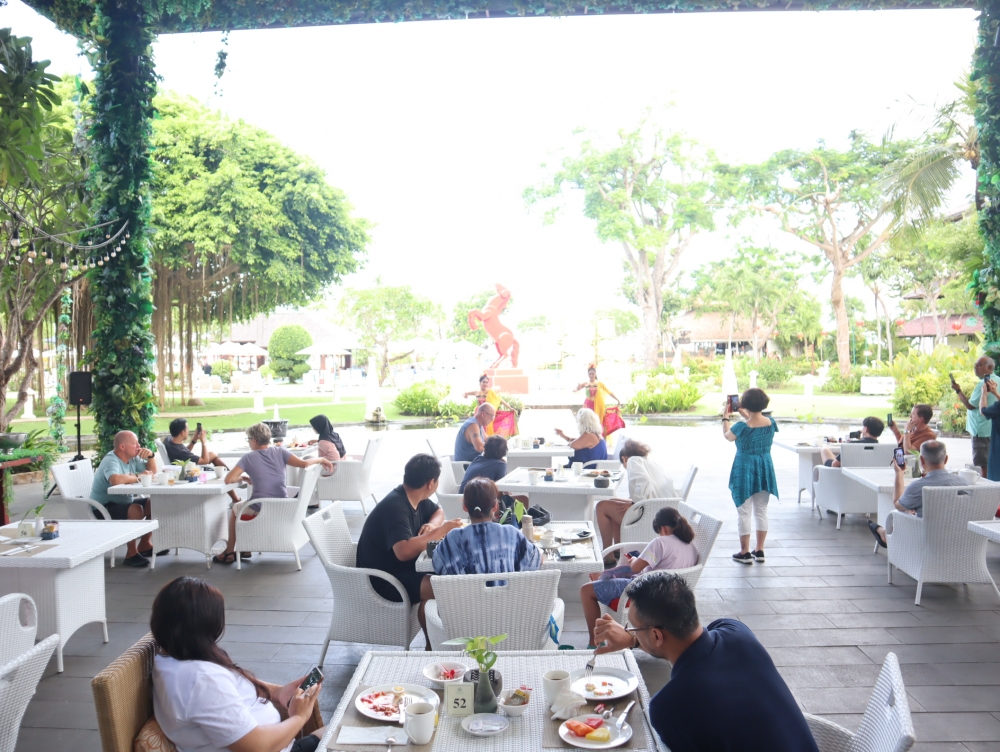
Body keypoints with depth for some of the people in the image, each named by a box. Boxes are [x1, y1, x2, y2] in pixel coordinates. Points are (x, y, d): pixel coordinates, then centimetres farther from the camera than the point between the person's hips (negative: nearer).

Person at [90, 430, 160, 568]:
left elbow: (152, 472, 14)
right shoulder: (111, 461, -22)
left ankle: (145, 544, 10)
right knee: (136, 510, -33)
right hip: (104, 508, -9)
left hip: (123, 502, 9)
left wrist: (151, 456, -5)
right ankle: (131, 553, -22)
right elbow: (115, 479, -44)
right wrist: (137, 477, -27)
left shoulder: (132, 458, 5)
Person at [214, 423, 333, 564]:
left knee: (235, 511, 30)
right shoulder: (279, 451, -1)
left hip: (260, 510, -4)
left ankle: (229, 552, 33)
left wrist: (243, 477, 7)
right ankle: (246, 549, 34)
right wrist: (321, 459, 6)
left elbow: (229, 479, -12)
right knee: (242, 506, 34)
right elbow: (304, 463, -11)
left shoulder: (249, 457, -6)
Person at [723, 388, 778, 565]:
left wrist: (725, 416, 14)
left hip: (745, 470, -5)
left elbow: (727, 435, 1)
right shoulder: (770, 423, -5)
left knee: (744, 512, 4)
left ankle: (745, 553, 9)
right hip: (765, 470, 5)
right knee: (761, 511, 15)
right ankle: (759, 550, 22)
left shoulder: (742, 427, -19)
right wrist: (744, 414, 25)